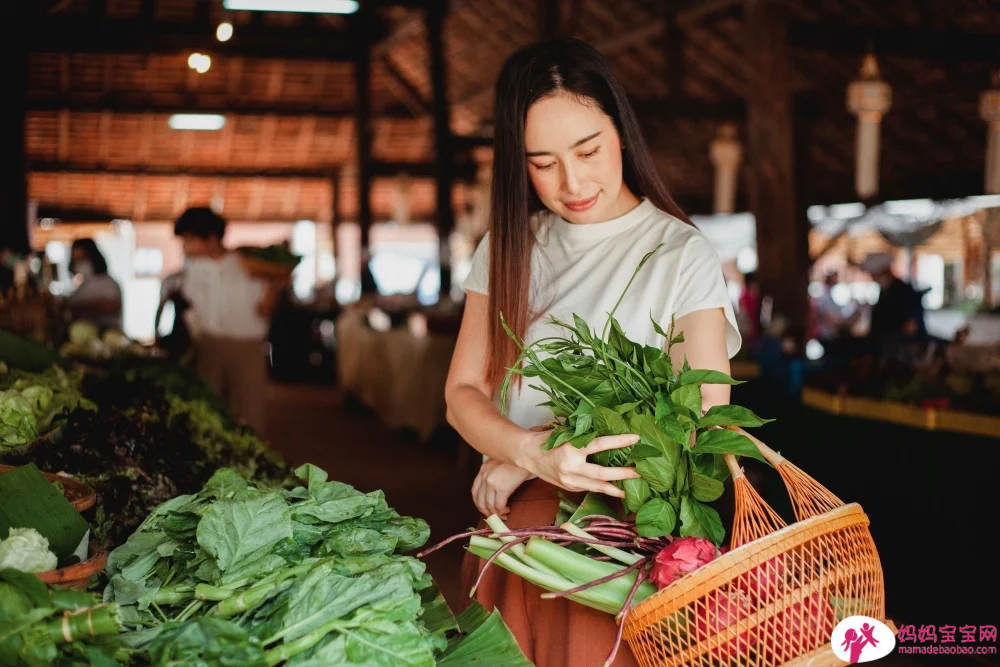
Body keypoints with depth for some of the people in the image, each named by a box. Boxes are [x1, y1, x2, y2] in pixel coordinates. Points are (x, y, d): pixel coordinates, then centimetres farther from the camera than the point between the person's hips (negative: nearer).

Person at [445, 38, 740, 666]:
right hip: (512, 528, 4)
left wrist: (518, 458, -12)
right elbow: (464, 393, 2)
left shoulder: (682, 254, -7)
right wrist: (534, 451, -22)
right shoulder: (508, 248, 6)